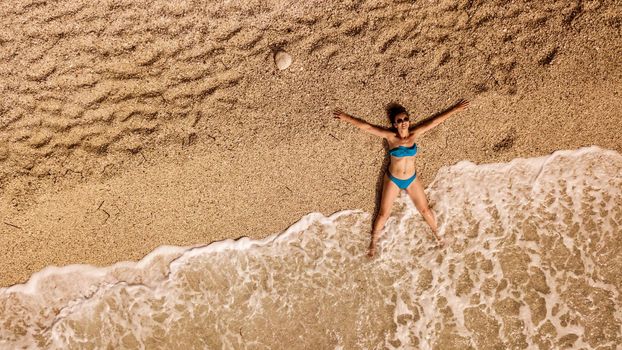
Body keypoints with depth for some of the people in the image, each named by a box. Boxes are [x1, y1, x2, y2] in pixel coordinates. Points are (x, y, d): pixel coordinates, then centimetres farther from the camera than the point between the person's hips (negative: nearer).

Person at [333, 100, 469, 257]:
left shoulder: (414, 134, -12)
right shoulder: (390, 136, -18)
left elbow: (434, 121, -11)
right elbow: (366, 126, -18)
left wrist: (455, 109, -9)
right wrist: (346, 117, -19)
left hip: (412, 179, 2)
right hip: (392, 179, -2)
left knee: (424, 209, 15)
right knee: (383, 213, 9)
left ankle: (436, 233, 43)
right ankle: (374, 241, 32)